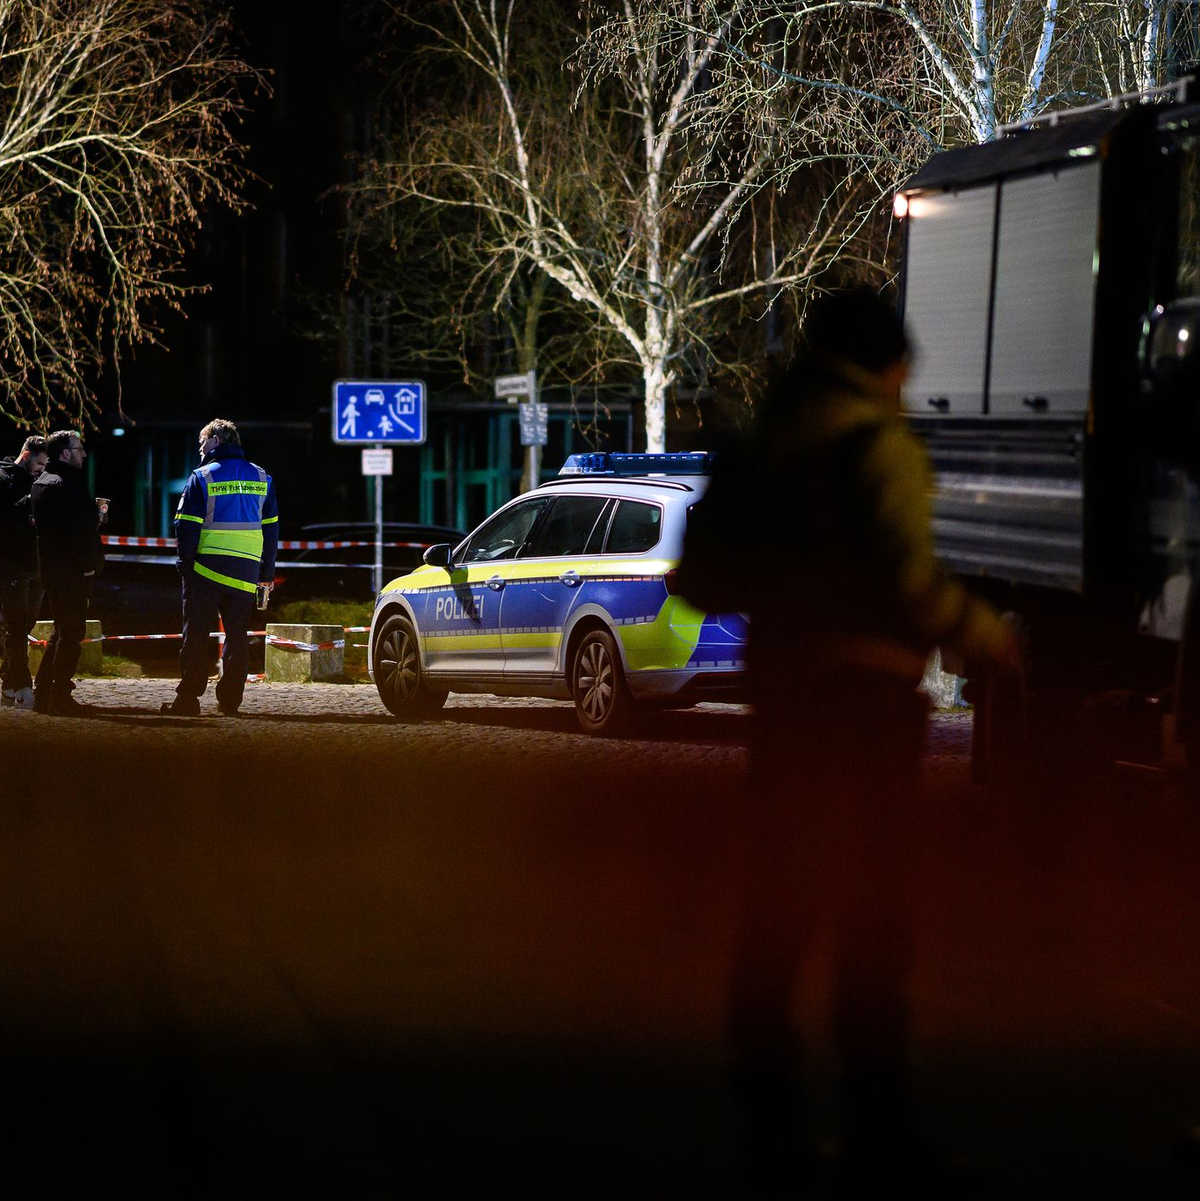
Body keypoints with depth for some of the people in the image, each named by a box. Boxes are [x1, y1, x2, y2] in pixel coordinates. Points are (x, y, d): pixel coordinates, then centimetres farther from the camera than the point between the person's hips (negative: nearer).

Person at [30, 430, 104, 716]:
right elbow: (77, 529, -21)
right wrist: (88, 565, -15)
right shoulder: (64, 485, -17)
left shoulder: (41, 483, 16)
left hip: (51, 570, 10)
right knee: (72, 634, -6)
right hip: (71, 572, -10)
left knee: (62, 632, 18)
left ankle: (43, 694, 19)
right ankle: (60, 698, -5)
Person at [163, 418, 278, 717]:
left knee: (196, 634, 2)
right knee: (237, 636, 8)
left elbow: (186, 527, -8)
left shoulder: (202, 478, -4)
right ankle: (230, 701, 6)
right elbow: (271, 530, 12)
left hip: (205, 569, -3)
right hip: (246, 573, 3)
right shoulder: (262, 479, 10)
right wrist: (267, 574, 16)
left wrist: (186, 565, 1)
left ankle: (188, 698, 0)